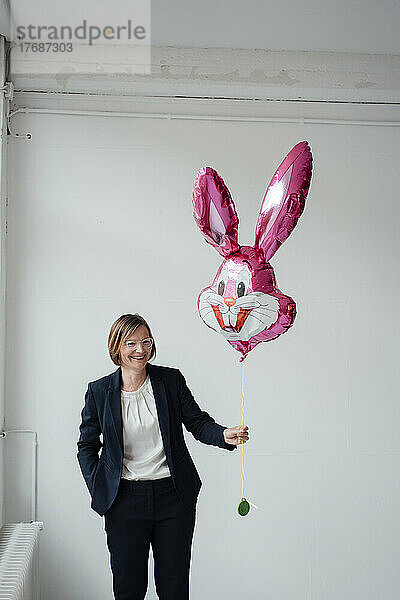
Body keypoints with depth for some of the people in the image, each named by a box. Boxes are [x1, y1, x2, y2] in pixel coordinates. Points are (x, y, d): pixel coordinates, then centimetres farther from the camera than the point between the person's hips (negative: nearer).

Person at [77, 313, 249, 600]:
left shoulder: (171, 380, 0)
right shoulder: (99, 391, -1)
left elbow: (198, 422, 2)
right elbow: (87, 447, 7)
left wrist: (225, 435, -18)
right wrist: (98, 491, -2)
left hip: (173, 495, 1)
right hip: (125, 498, 0)